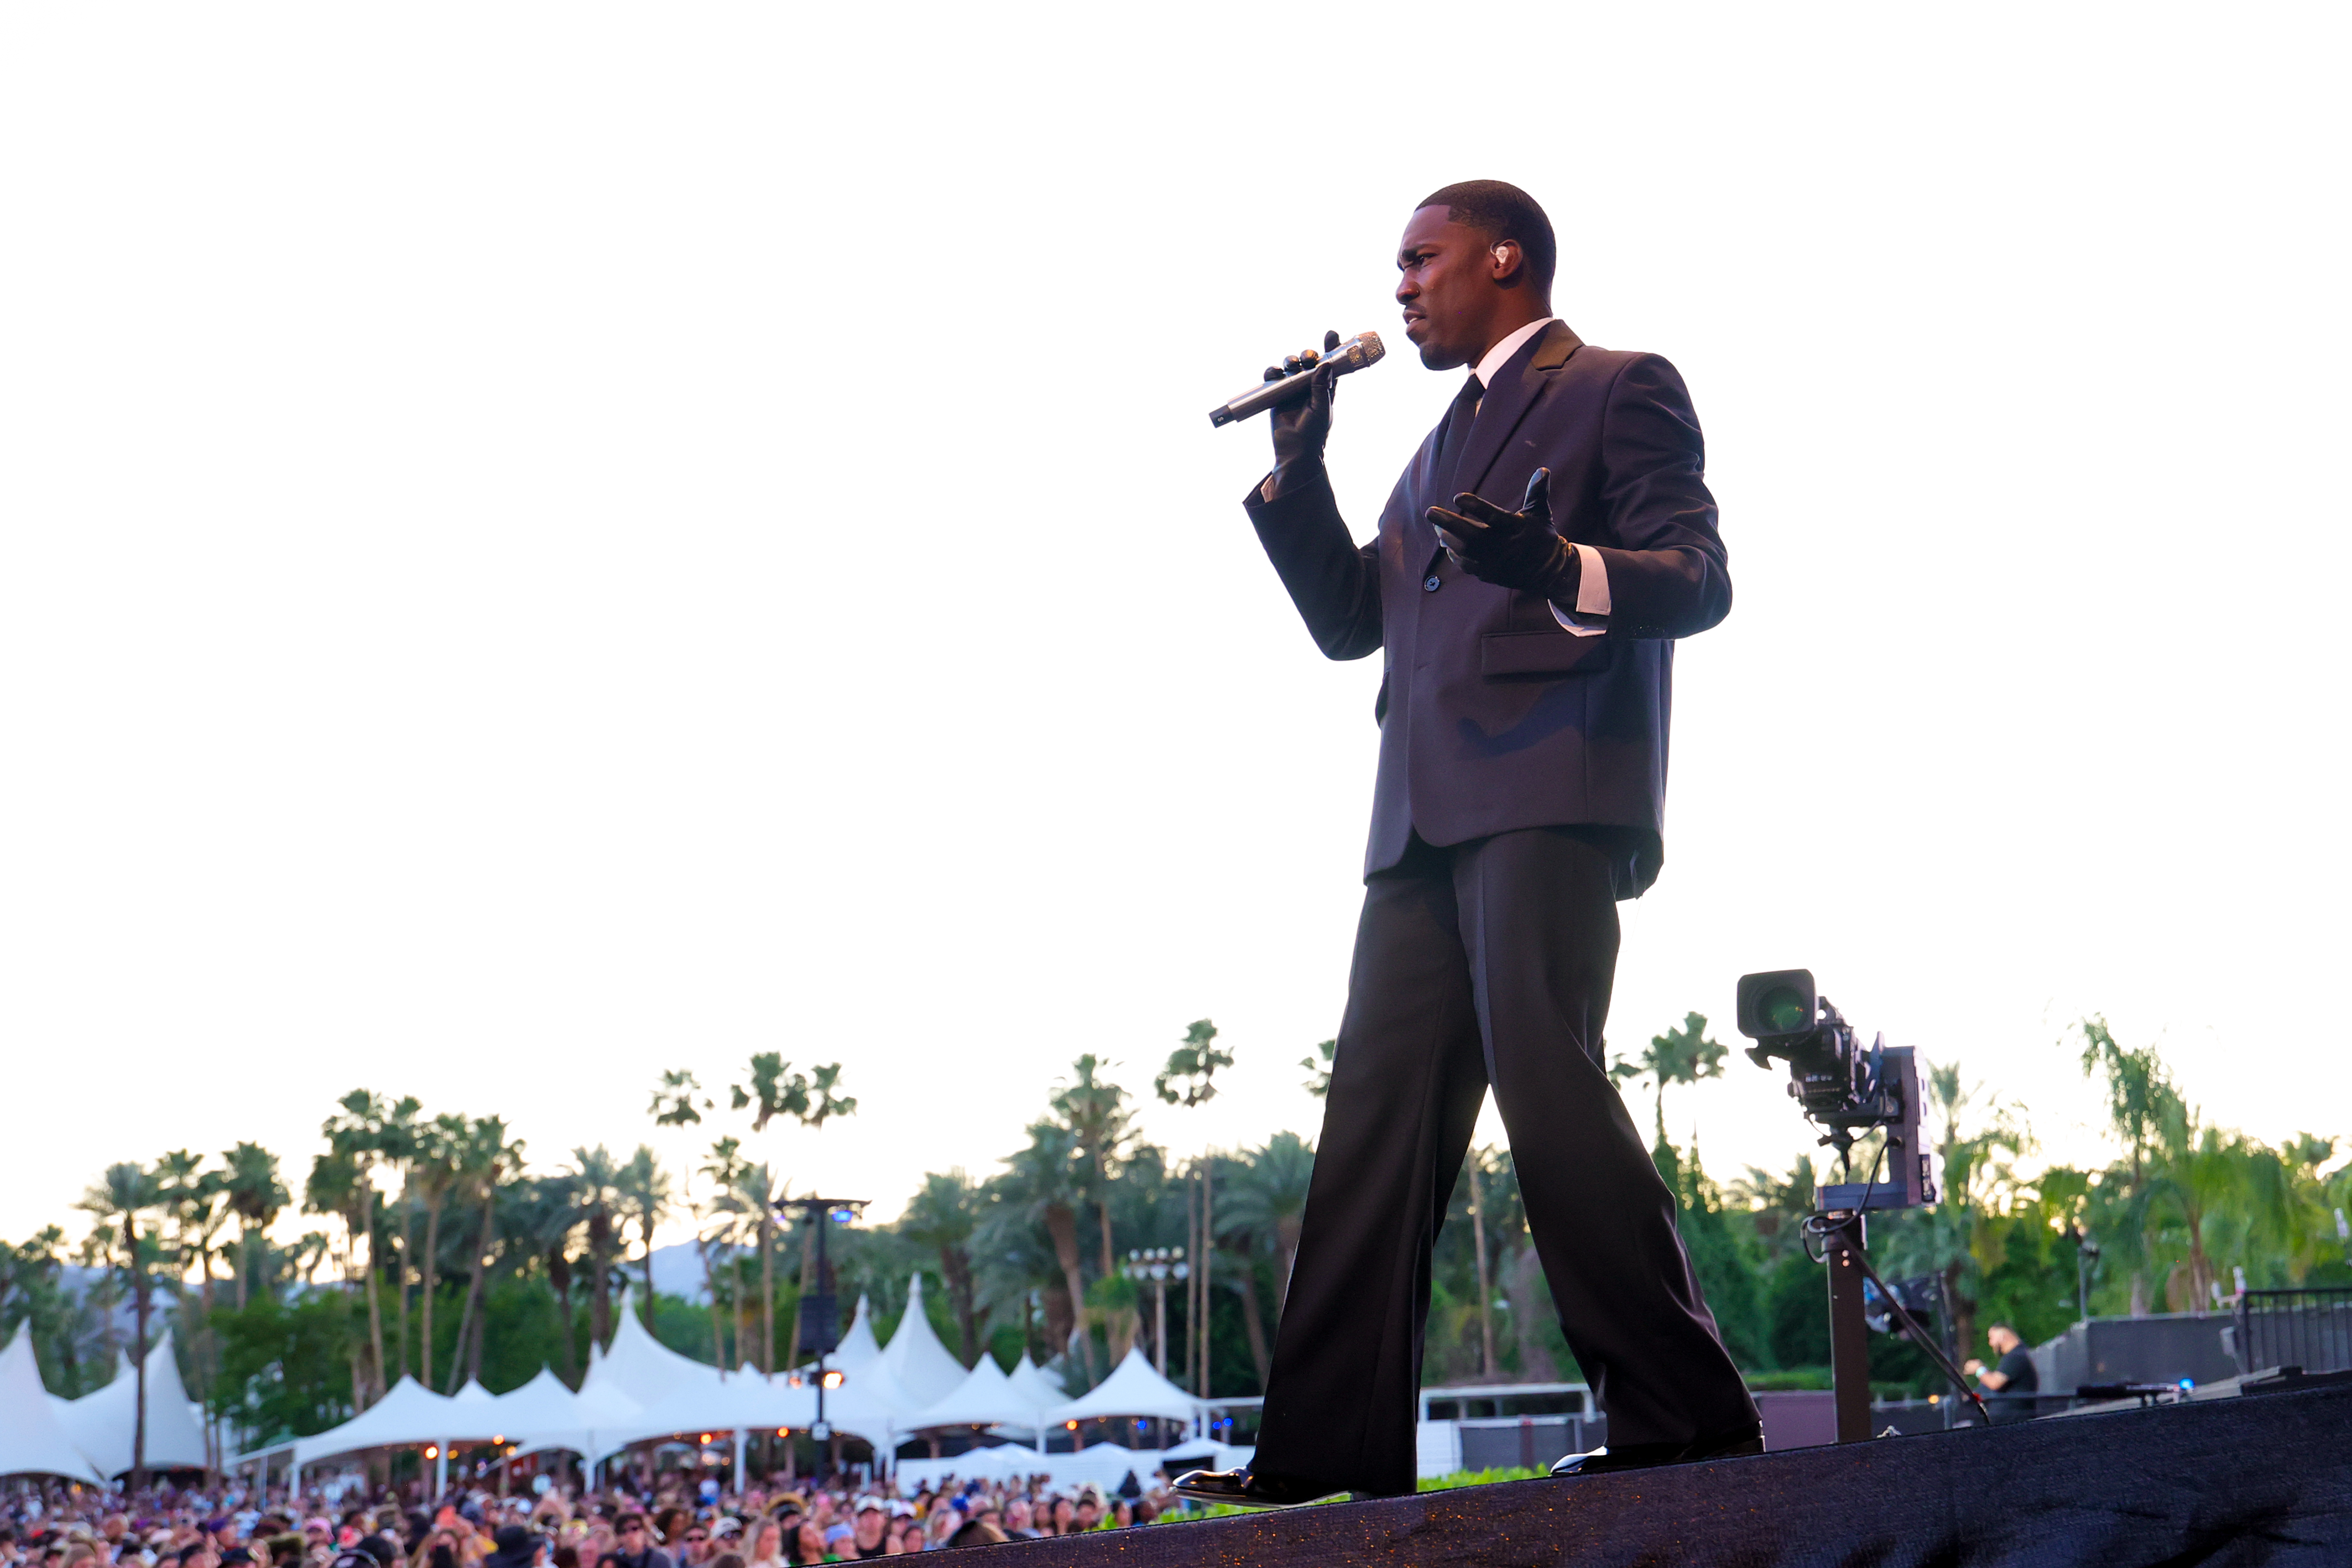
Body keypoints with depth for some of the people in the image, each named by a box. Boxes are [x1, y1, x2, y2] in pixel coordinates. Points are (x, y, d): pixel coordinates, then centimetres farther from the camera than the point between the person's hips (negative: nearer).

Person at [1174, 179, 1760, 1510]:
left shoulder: (1620, 389, 5)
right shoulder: (1446, 441, 30)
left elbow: (1697, 578, -7)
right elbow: (1350, 621, 26)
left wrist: (1558, 568, -26)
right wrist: (1297, 468, 15)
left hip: (1551, 794, -8)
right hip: (1428, 815, 8)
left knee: (1545, 1076, -19)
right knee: (1380, 1114, 1)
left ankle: (1687, 1412, -14)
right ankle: (1334, 1447, 1)